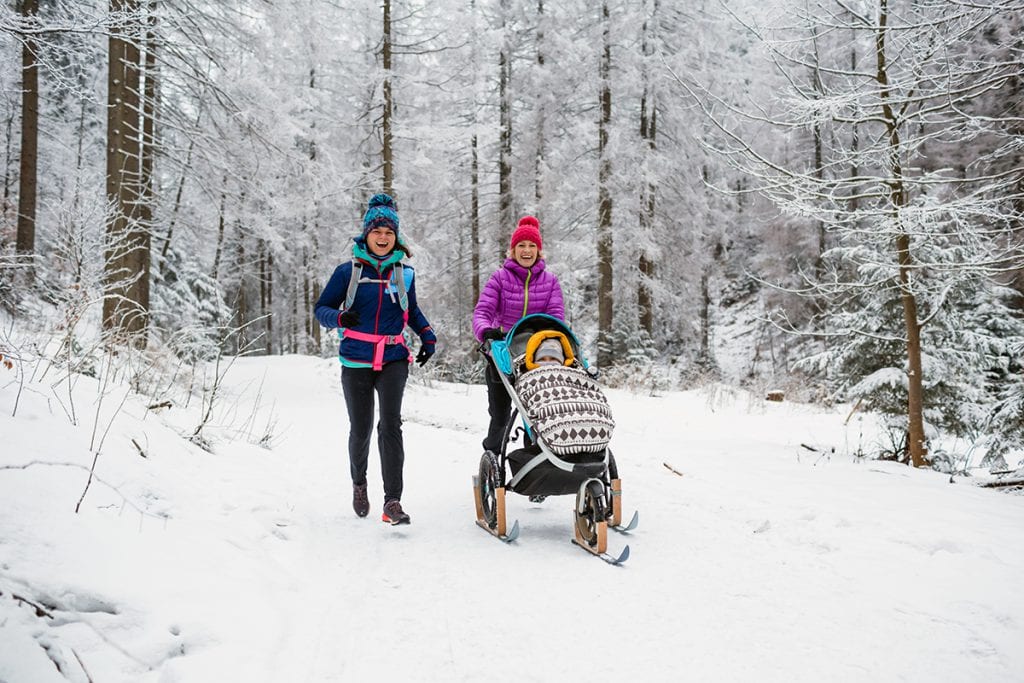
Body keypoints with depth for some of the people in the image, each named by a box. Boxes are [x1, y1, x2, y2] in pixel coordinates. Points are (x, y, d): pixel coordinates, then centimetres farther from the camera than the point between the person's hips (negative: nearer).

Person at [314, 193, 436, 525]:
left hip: (393, 360, 1)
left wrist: (427, 336, 7)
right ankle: (359, 482, 36)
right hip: (356, 361, 0)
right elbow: (321, 308, 3)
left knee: (391, 425, -15)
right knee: (361, 430, 7)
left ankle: (393, 500, -15)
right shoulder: (348, 271, 0)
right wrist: (340, 317, -19)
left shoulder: (404, 273, 8)